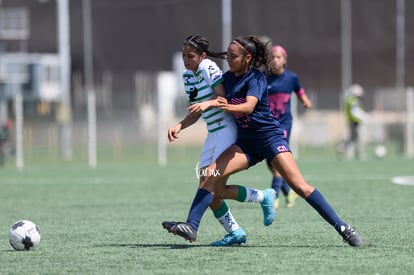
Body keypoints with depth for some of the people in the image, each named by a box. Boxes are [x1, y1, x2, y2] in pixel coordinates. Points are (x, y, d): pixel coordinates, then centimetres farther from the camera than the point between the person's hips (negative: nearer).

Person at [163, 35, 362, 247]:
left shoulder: (255, 78, -13)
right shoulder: (227, 78, 5)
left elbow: (249, 106, -32)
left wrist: (229, 107, -51)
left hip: (269, 136, -6)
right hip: (245, 142, 6)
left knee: (299, 185, -15)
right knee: (211, 176, -15)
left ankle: (341, 227, -11)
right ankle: (191, 226, -17)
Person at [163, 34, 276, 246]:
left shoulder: (208, 67, -13)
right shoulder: (187, 76, 12)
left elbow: (223, 97, -20)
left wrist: (207, 104, -39)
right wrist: (179, 126, 1)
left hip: (226, 130, -9)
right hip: (213, 134, 9)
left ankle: (264, 197, 3)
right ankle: (235, 232, 10)